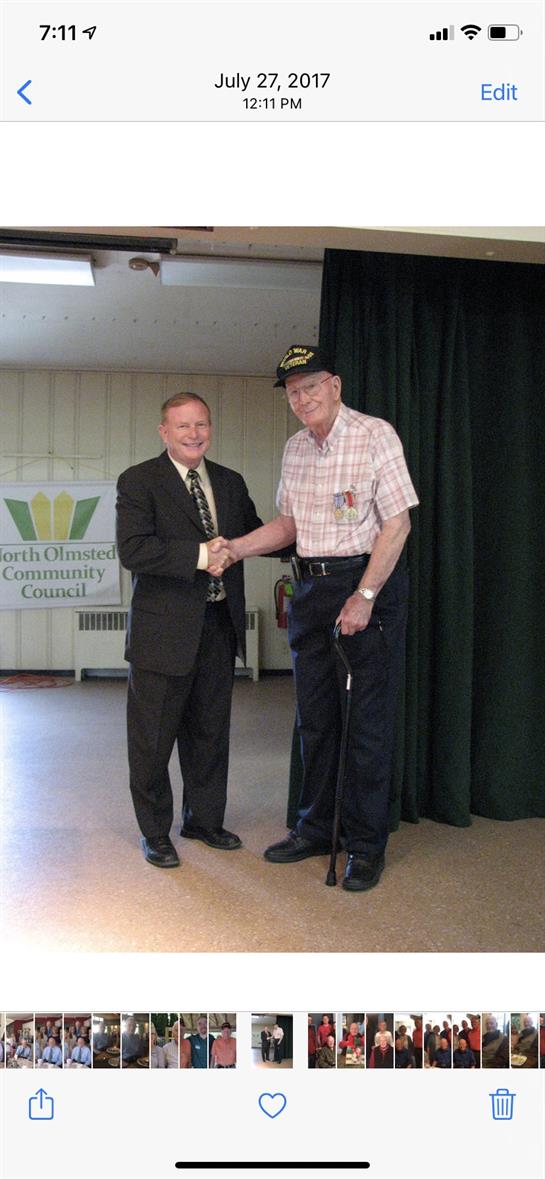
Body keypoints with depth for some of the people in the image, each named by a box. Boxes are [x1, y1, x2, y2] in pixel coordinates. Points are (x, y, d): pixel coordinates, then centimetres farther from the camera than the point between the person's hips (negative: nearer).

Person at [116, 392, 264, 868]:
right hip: (164, 629, -5)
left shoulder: (230, 482, 11)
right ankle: (155, 832, 24)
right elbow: (132, 549, -20)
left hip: (219, 626, 6)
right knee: (153, 738, 6)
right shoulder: (139, 481, -7)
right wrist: (199, 555, -26)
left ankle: (204, 819, 35)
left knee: (210, 731, 18)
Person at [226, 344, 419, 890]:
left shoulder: (374, 435, -9)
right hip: (310, 588, 7)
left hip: (368, 583, -6)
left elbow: (397, 522, -13)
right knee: (315, 716, 13)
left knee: (368, 718, 0)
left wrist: (364, 597, -18)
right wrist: (235, 548, 4)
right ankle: (314, 829, 27)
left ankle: (366, 844, 12)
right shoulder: (295, 448, 11)